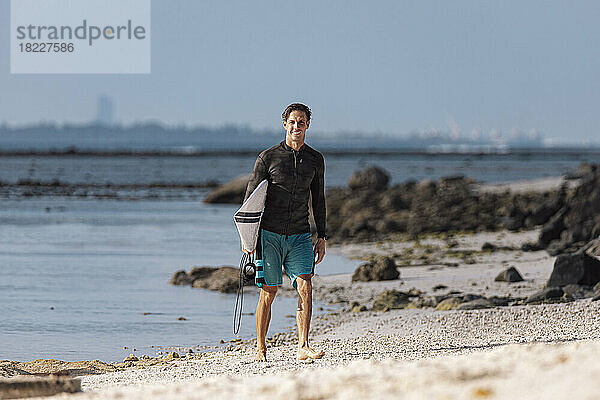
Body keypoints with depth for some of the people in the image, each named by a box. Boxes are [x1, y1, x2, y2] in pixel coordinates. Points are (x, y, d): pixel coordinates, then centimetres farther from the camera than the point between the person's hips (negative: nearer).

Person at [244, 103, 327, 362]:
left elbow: (318, 201, 17)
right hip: (269, 234, -3)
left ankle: (303, 347, -16)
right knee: (268, 292, -1)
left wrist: (321, 237, 12)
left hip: (300, 235, 3)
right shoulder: (268, 158, -1)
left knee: (305, 287, -13)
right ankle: (260, 349, 10)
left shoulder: (315, 160, 10)